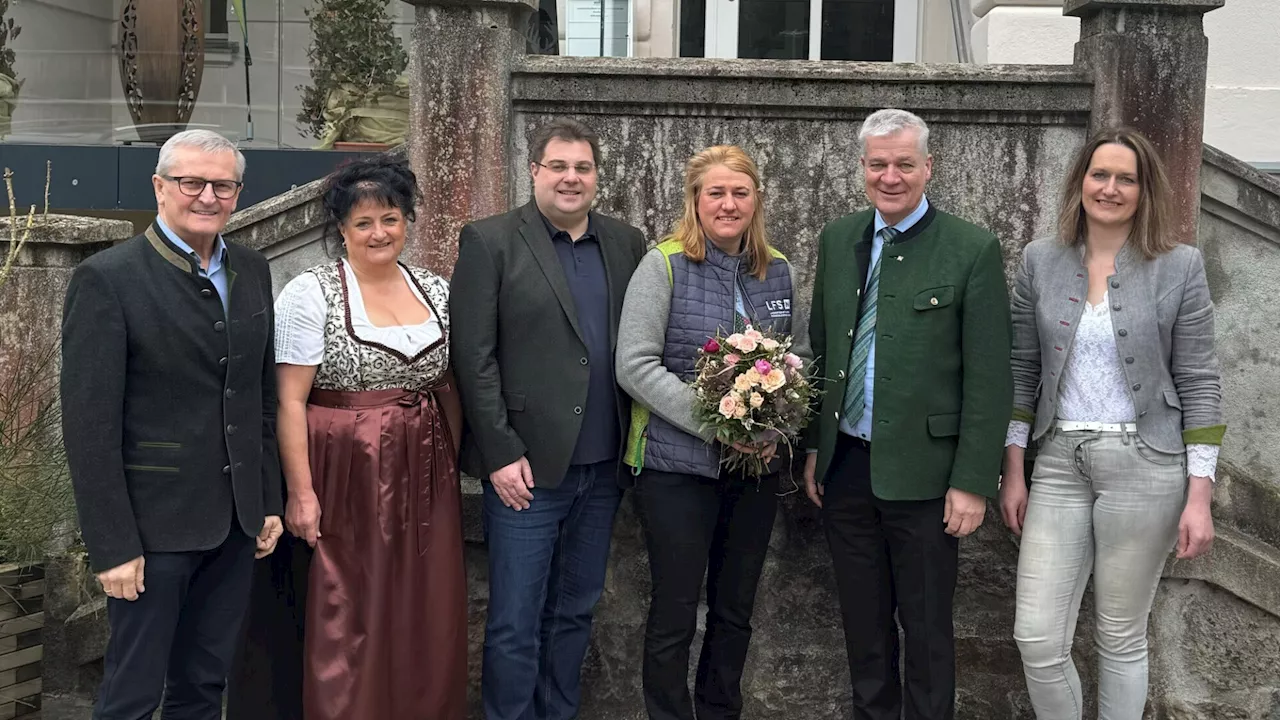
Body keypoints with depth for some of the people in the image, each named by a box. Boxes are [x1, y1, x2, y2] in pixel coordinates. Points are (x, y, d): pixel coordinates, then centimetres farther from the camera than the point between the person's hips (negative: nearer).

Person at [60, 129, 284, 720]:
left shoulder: (252, 272, 9)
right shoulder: (107, 279, -11)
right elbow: (89, 425, -14)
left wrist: (269, 502, 12)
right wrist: (113, 545, -15)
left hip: (235, 524, 6)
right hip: (154, 524, -6)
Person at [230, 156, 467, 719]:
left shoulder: (435, 290, 8)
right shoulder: (310, 293, -6)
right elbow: (290, 400, -9)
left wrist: (457, 463, 9)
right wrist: (301, 493, -13)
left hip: (425, 480, 5)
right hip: (346, 479, -5)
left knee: (425, 620, 10)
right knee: (347, 624, 2)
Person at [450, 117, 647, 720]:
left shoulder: (625, 243, 10)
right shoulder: (489, 241, -4)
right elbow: (473, 357, -8)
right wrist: (500, 455, -13)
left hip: (603, 467, 5)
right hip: (526, 467, -4)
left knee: (575, 612, 16)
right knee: (515, 624, 3)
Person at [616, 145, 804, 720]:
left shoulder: (777, 270, 6)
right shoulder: (664, 265, -8)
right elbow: (635, 366, -14)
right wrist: (715, 426, -20)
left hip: (756, 465, 5)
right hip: (678, 465, -4)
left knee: (735, 609, 15)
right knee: (674, 615, 4)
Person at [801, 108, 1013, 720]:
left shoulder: (972, 250, -8)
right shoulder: (837, 240, 7)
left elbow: (989, 379, -9)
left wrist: (973, 482, -12)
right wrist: (814, 447, 11)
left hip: (921, 471, -4)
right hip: (845, 464, 5)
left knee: (925, 628, 7)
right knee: (862, 621, 16)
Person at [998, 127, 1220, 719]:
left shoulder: (1179, 266, -2)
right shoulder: (1040, 260, 5)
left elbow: (1199, 383, -2)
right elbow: (1022, 371, 9)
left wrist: (1199, 496, -6)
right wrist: (1013, 473, 6)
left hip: (1145, 468, -2)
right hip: (1060, 464, 2)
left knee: (1122, 639, 8)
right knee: (1037, 640, -1)